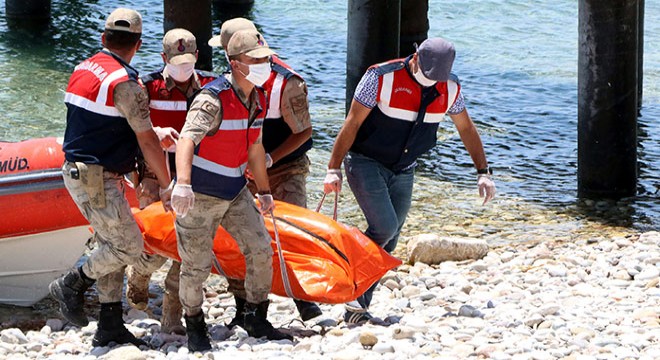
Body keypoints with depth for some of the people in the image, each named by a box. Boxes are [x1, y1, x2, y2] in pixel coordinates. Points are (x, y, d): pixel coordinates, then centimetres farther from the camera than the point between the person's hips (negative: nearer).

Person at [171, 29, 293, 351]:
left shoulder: (257, 98, 2)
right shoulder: (213, 99, -24)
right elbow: (187, 140, -38)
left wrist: (264, 191, 23)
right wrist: (182, 184, -52)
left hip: (235, 192, 7)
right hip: (200, 195, -7)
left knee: (260, 250, 2)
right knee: (197, 264, -1)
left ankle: (256, 319, 18)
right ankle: (194, 326, 21)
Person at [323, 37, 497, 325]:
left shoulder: (449, 88, -3)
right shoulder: (381, 77, -18)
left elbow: (466, 128, 12)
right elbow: (352, 123, -14)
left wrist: (483, 172, 7)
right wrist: (334, 169, -17)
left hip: (403, 171, 6)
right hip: (366, 163, -5)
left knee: (388, 244, 2)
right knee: (384, 227, -21)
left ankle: (358, 308, 8)